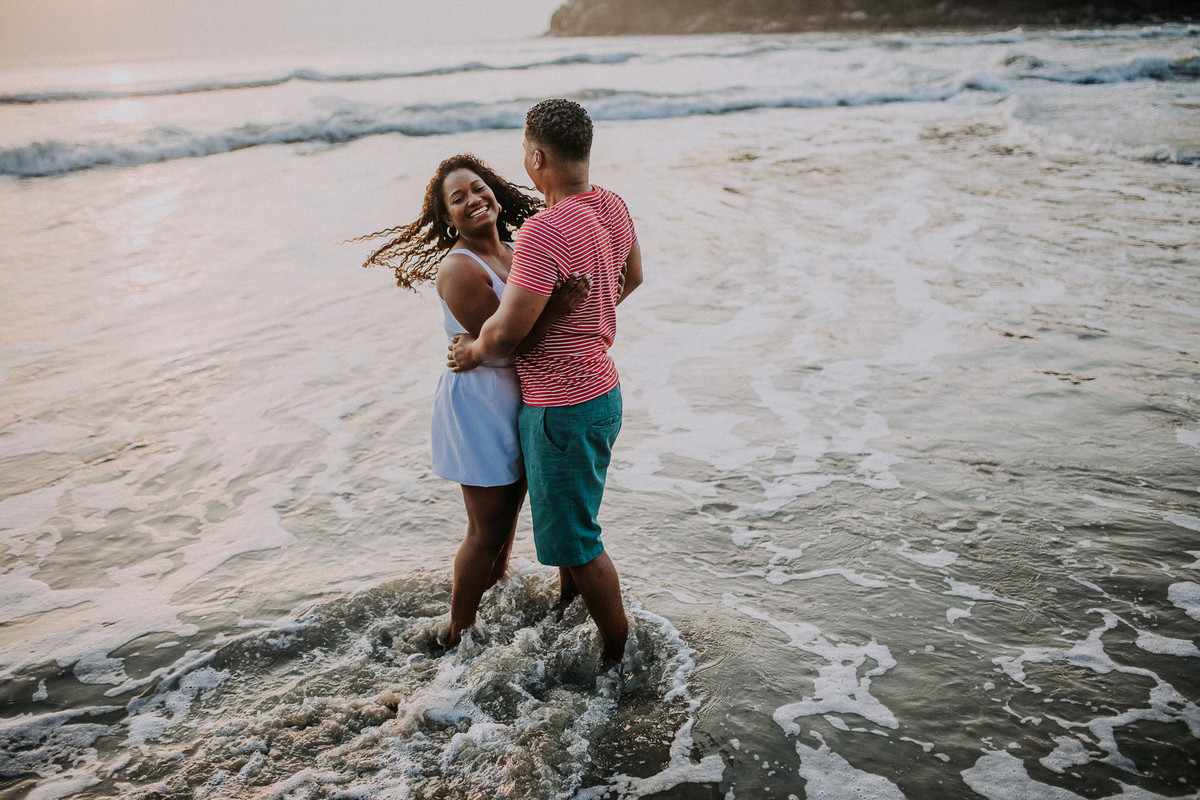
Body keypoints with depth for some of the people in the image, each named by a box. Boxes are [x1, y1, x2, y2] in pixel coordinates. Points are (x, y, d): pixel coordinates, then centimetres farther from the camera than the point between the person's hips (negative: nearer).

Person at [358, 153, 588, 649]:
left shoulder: (512, 253, 4)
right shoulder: (458, 269, -23)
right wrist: (556, 308, -37)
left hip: (516, 398, 8)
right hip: (479, 404, -8)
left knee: (507, 509, 25)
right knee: (488, 528, 3)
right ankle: (458, 635, 23)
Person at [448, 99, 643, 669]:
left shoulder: (544, 232, -29)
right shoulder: (612, 206, -1)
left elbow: (508, 330, -28)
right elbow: (631, 278, 17)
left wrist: (473, 352, -6)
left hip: (561, 406, -9)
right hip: (602, 388, 10)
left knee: (574, 538, 7)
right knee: (568, 516, 30)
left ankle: (618, 653, 22)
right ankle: (568, 610, 51)